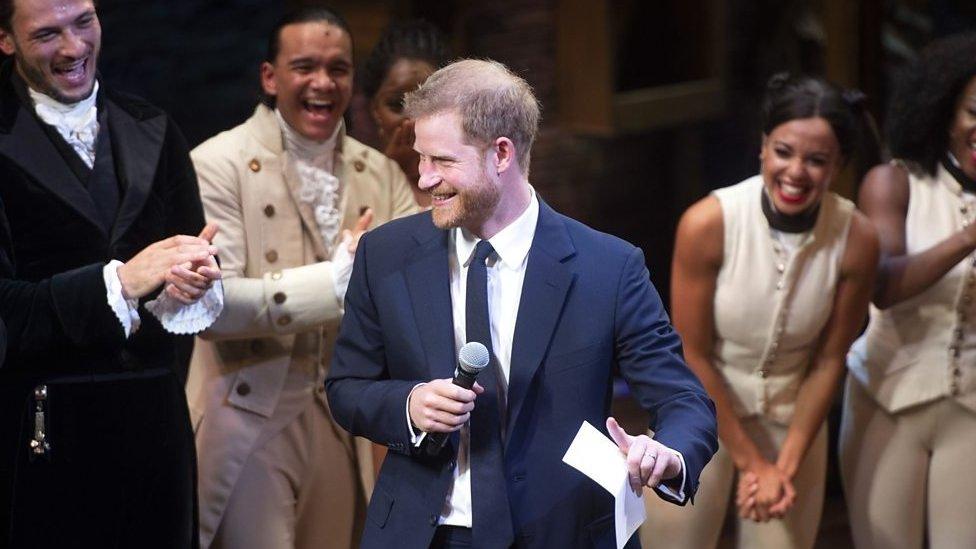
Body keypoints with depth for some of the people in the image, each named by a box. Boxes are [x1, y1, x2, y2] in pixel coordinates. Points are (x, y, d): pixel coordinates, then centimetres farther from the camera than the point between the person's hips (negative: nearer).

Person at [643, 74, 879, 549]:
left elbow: (829, 362, -5)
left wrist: (787, 465, -9)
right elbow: (692, 355, -13)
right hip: (703, 412, -2)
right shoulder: (707, 224, -21)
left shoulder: (855, 239, -15)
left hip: (793, 418, 2)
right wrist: (750, 461, -11)